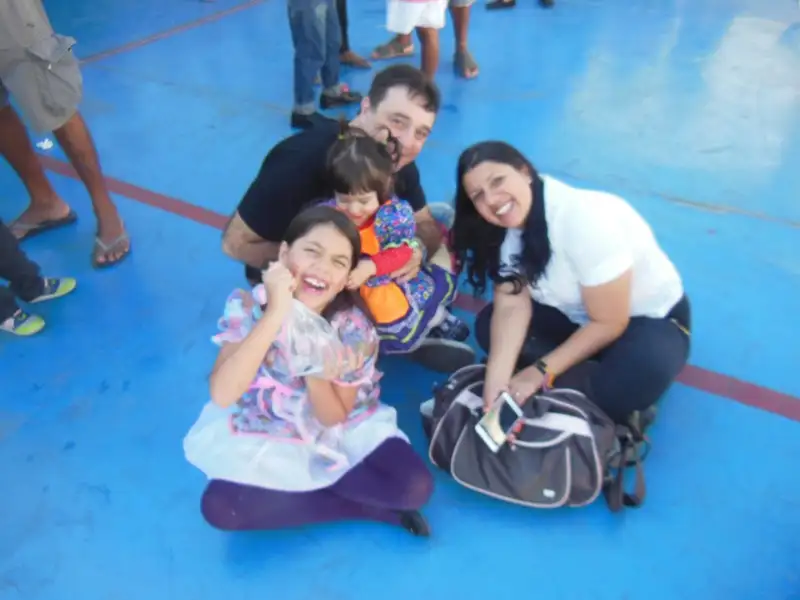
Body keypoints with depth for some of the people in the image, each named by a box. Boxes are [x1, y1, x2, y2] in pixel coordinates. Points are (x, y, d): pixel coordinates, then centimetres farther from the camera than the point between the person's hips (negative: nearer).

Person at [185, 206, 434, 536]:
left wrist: (316, 376, -33)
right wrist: (275, 314, -39)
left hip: (337, 433, 0)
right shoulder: (248, 305, -20)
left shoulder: (354, 330, -20)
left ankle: (292, 487, -3)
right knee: (219, 506, -26)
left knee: (415, 486, -21)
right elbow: (222, 395, -32)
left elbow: (334, 418, -12)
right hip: (267, 436, 1)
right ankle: (375, 508, -12)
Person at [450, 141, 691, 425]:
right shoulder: (507, 226, -11)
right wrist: (496, 380, -32)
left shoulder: (586, 220, -32)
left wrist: (540, 372, -24)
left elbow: (609, 323, -25)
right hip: (576, 315, 7)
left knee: (636, 373, -38)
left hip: (651, 319, -6)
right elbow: (512, 306, -17)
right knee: (487, 324, -12)